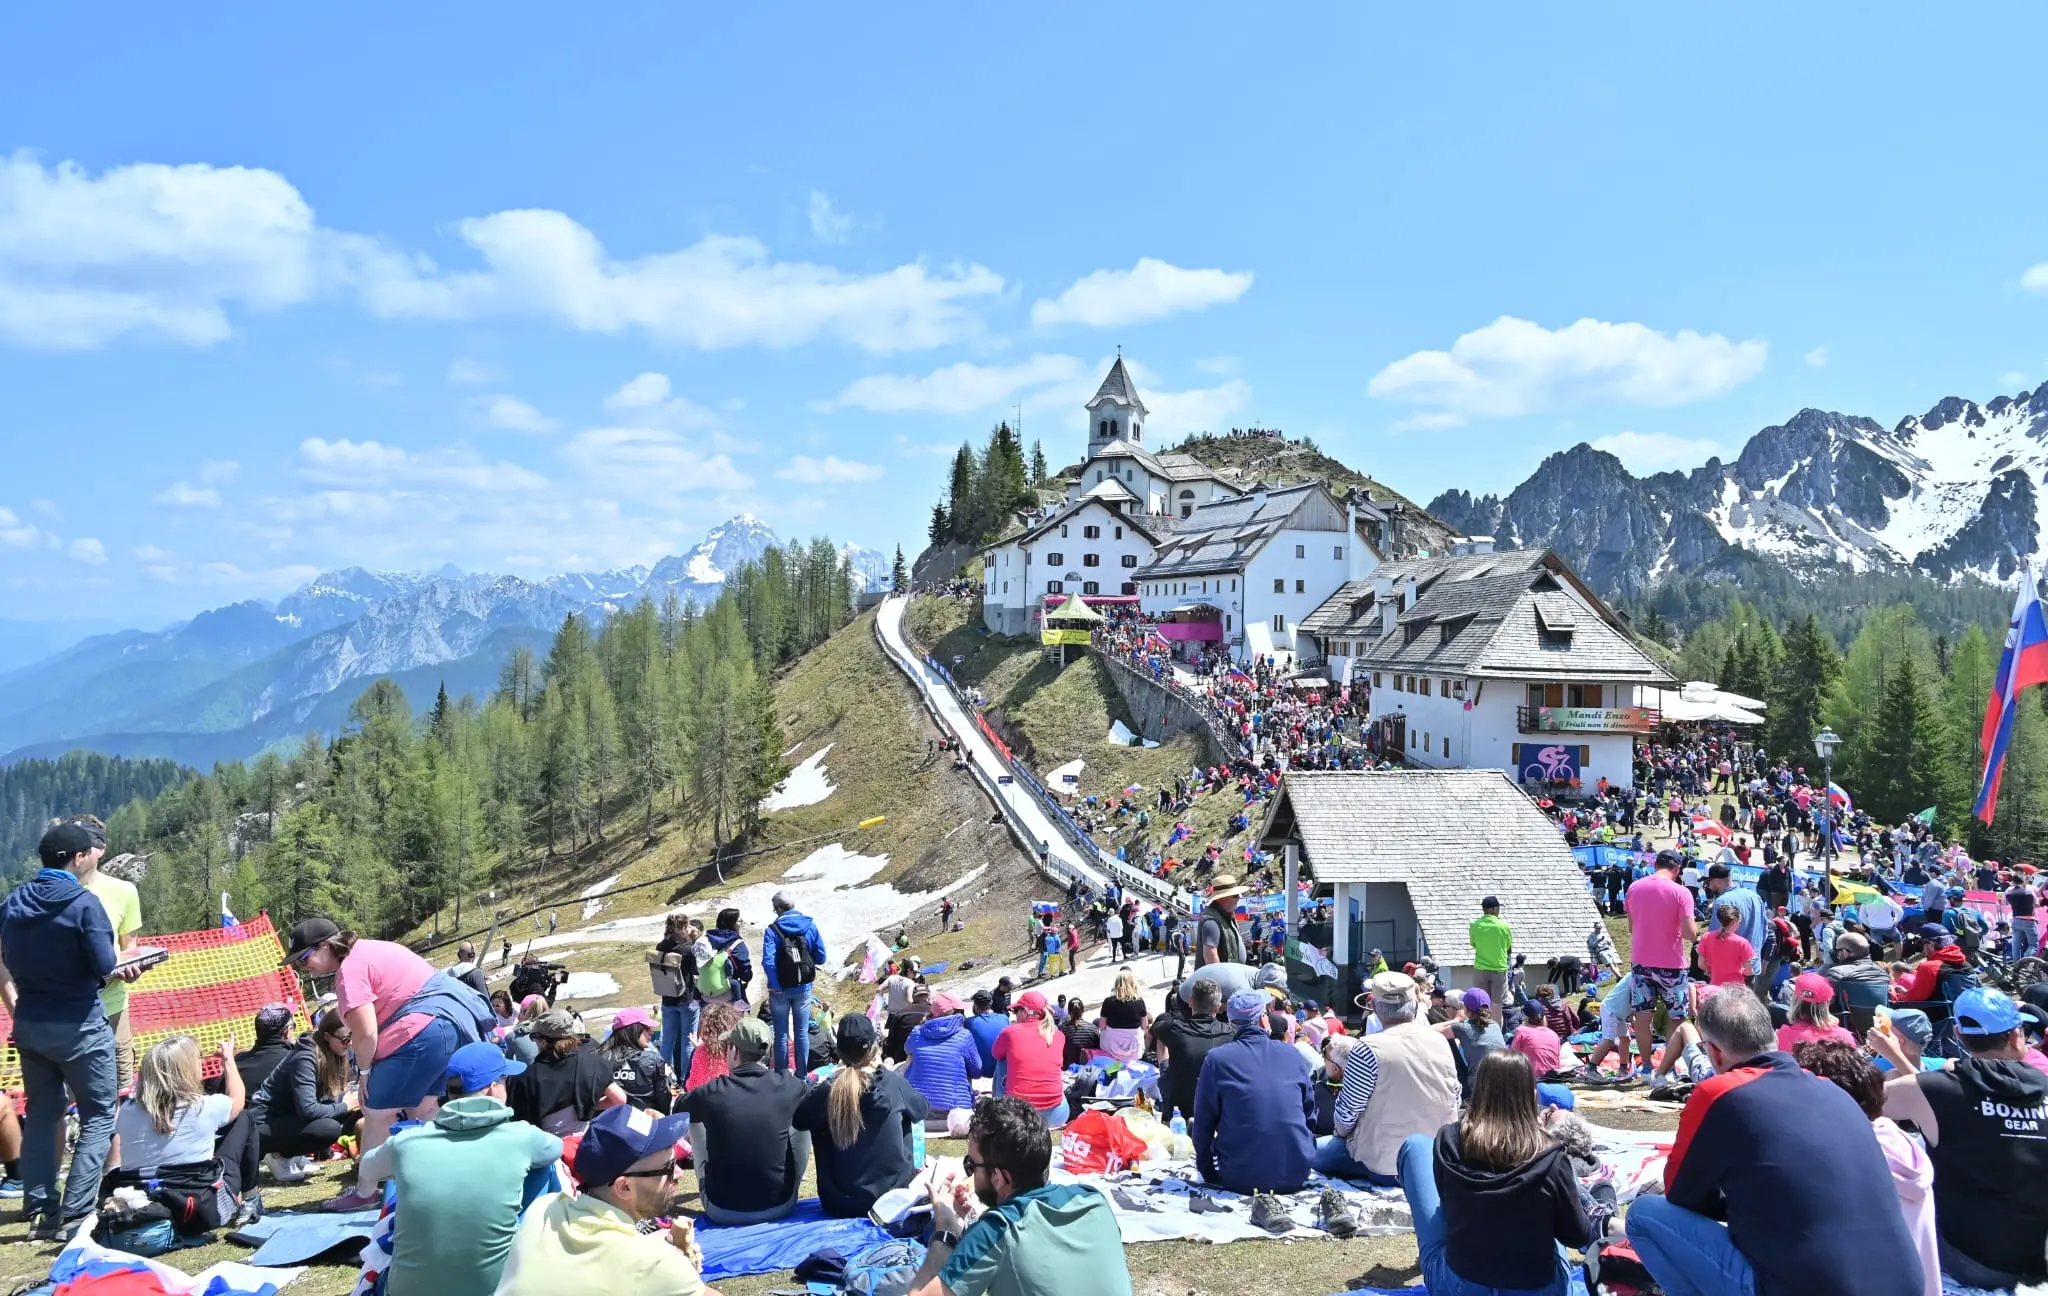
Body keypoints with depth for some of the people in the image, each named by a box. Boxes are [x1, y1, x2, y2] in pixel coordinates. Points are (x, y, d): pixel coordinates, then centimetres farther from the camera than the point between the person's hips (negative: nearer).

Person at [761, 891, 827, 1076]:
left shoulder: (772, 930, -14)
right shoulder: (809, 925, -5)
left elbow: (768, 961, -25)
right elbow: (821, 958, -1)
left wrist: (776, 986, -16)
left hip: (780, 989, -2)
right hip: (803, 988, 2)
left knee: (781, 1034, 10)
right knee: (802, 1033, 13)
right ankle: (802, 1075, 17)